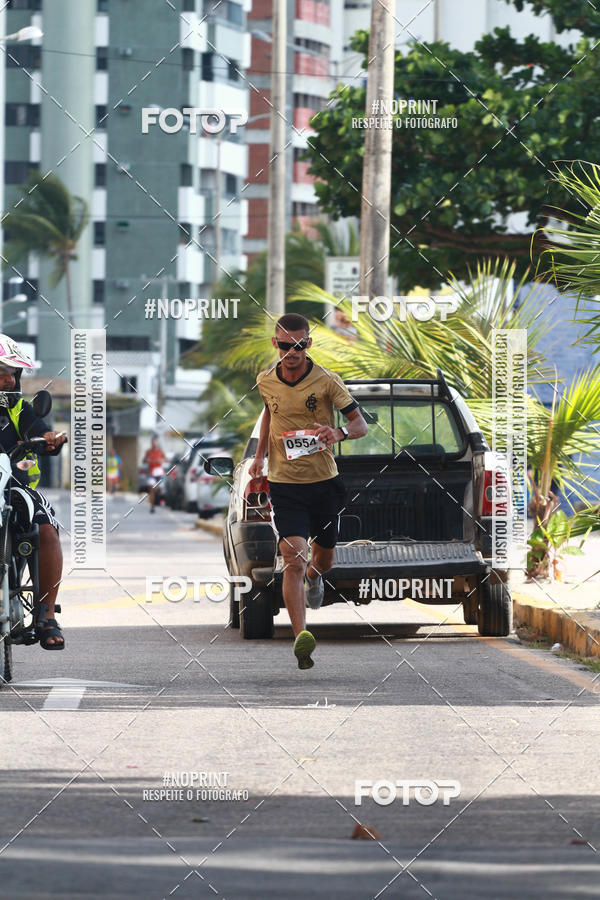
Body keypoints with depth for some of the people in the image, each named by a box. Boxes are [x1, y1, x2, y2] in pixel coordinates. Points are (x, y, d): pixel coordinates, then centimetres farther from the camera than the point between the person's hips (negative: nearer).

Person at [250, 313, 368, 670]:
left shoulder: (326, 380, -10)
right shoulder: (266, 381, 0)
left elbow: (361, 423, -9)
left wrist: (339, 433, -31)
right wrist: (260, 455, 14)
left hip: (324, 482, 0)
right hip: (284, 484, 0)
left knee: (324, 557, 18)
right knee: (294, 558, -17)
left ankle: (314, 576, 57)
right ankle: (301, 637, -25)